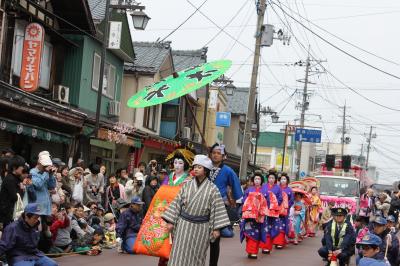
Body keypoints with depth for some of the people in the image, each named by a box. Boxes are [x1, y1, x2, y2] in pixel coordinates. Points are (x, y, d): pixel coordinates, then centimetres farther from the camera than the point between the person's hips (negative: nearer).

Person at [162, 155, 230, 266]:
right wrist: (171, 221, 0)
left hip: (201, 228, -1)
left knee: (196, 256, 8)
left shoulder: (212, 189, -3)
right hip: (184, 225, 1)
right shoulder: (187, 185, 3)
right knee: (180, 255, 0)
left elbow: (216, 209, -4)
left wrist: (216, 228, -8)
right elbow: (177, 203, 4)